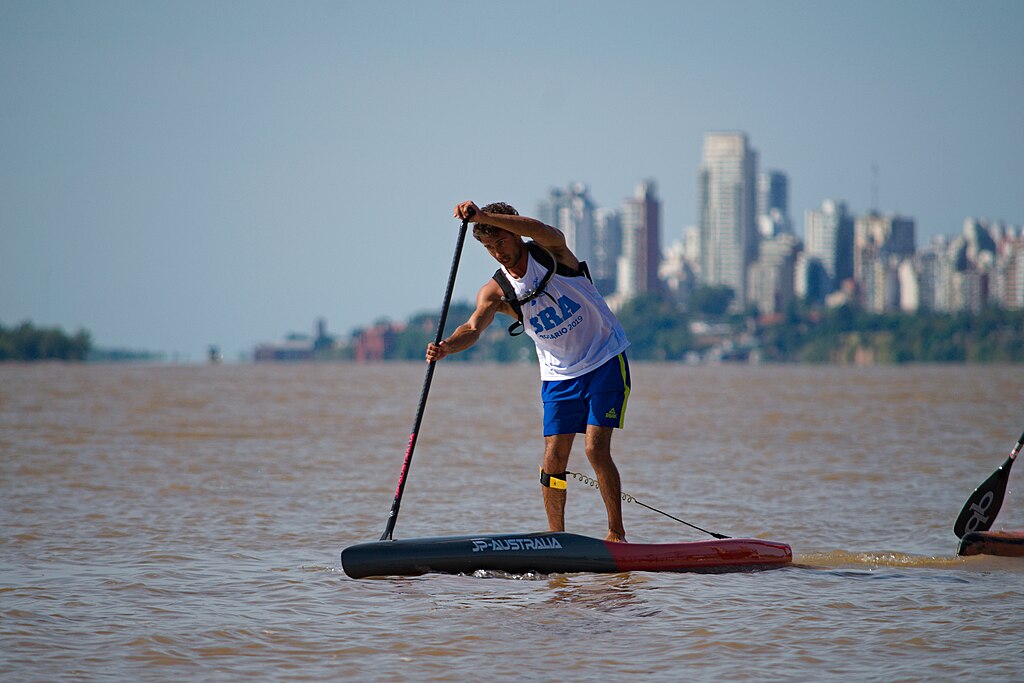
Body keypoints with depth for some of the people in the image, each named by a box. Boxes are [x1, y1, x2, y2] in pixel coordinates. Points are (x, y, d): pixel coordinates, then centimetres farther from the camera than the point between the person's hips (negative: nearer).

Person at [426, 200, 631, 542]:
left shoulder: (551, 252, -13)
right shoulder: (495, 292, -6)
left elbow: (538, 229, -36)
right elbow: (473, 327, -23)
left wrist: (483, 216, -49)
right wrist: (448, 346, -46)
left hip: (605, 361, -4)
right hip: (559, 375, 4)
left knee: (596, 449, -13)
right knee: (554, 457, -4)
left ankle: (617, 533, -3)